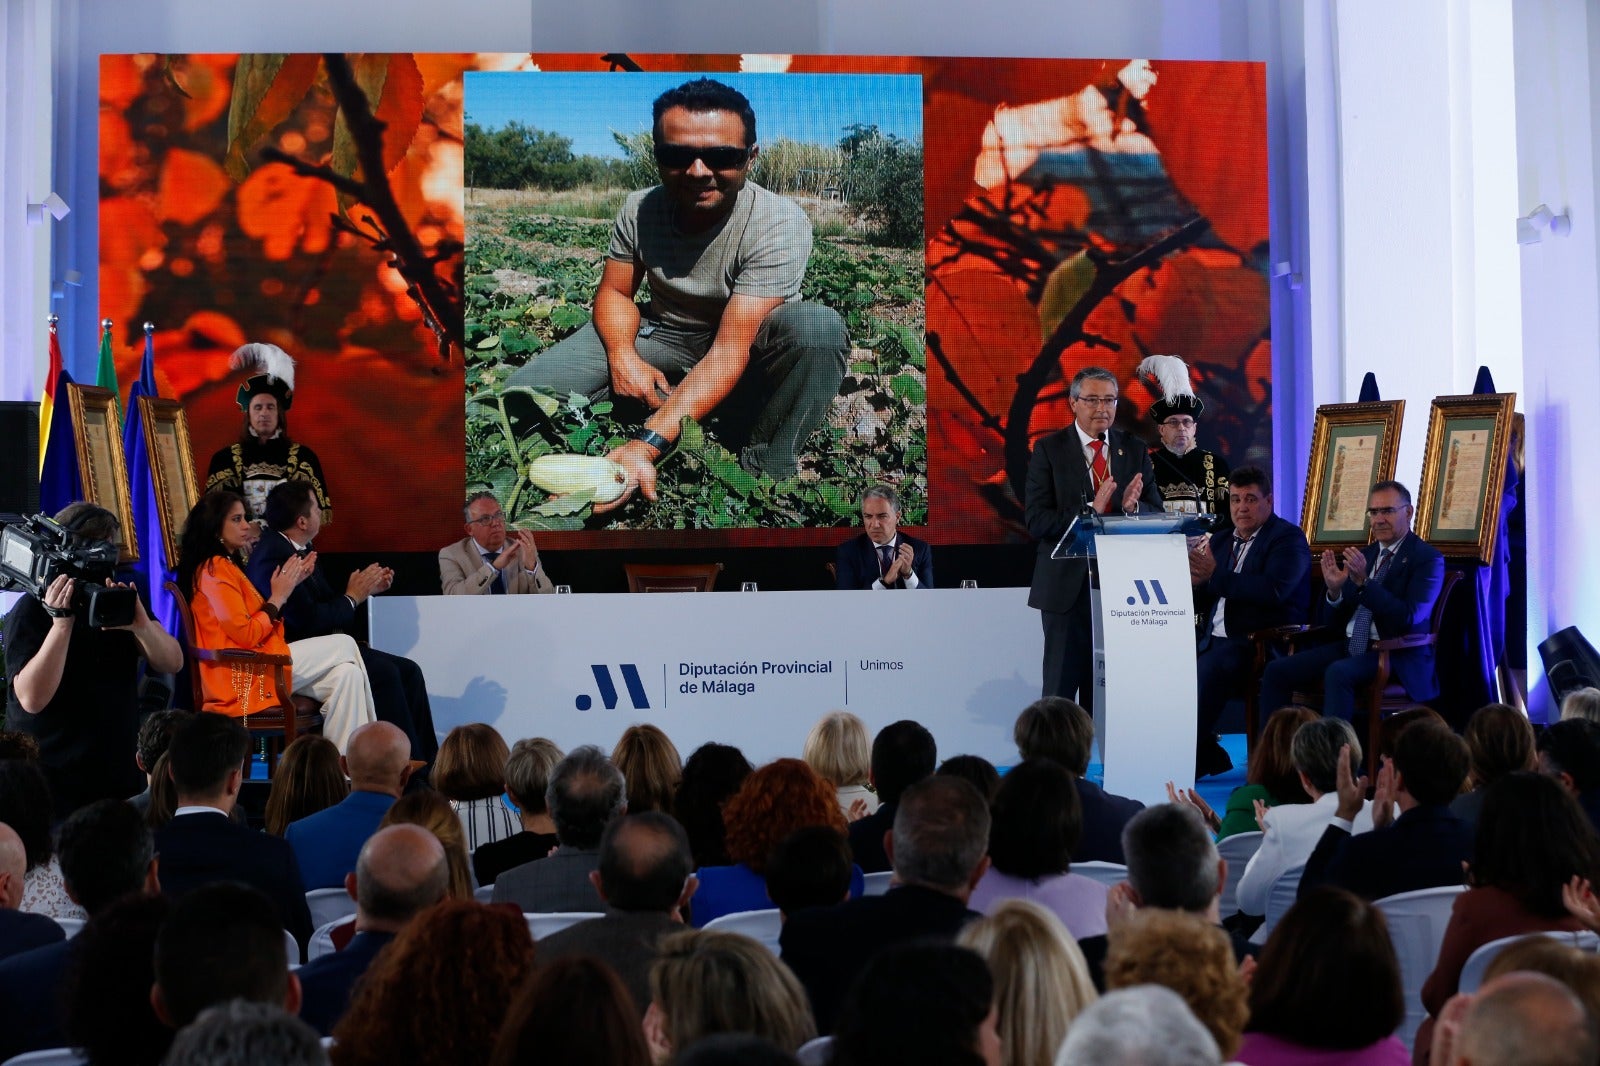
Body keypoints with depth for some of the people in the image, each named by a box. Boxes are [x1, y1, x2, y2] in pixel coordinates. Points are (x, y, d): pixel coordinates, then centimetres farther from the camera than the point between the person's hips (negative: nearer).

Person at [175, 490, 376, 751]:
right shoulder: (214, 570, -11)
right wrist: (279, 596, -8)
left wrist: (289, 586, 8)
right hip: (245, 677, -9)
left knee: (345, 674, -7)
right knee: (344, 646, -8)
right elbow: (246, 635, -17)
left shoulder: (226, 565, 21)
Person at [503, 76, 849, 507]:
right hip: (662, 335, 4)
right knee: (524, 392, -17)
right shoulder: (639, 209, -14)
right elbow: (615, 292, 2)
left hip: (746, 349, -4)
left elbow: (730, 348, -35)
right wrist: (623, 355, -24)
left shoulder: (779, 223, -28)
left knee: (819, 327, -37)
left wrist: (646, 444, -46)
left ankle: (763, 467, -19)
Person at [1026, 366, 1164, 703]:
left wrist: (1132, 507, -15)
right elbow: (1036, 521, -9)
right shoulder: (1049, 450, 0)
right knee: (1061, 688, -1)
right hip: (1068, 586, -3)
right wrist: (1089, 511, -22)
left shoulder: (1135, 450, 11)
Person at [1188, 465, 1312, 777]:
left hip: (1258, 641, -7)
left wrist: (1215, 577, -19)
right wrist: (1196, 584, -6)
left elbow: (1274, 590, -19)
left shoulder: (1288, 537, -1)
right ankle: (1209, 755, -3)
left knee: (1208, 669, -30)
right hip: (1211, 637, 7)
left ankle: (1194, 759, -16)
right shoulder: (1220, 541, 21)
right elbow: (1201, 600, 19)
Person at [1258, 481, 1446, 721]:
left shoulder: (1428, 558, -3)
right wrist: (1334, 590, -7)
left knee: (1338, 673, -36)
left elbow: (1410, 618, -18)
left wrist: (1364, 582, -23)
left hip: (1397, 656, -7)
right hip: (1349, 647, 7)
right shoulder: (1363, 555, 15)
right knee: (1276, 671, -12)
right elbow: (1335, 623, 15)